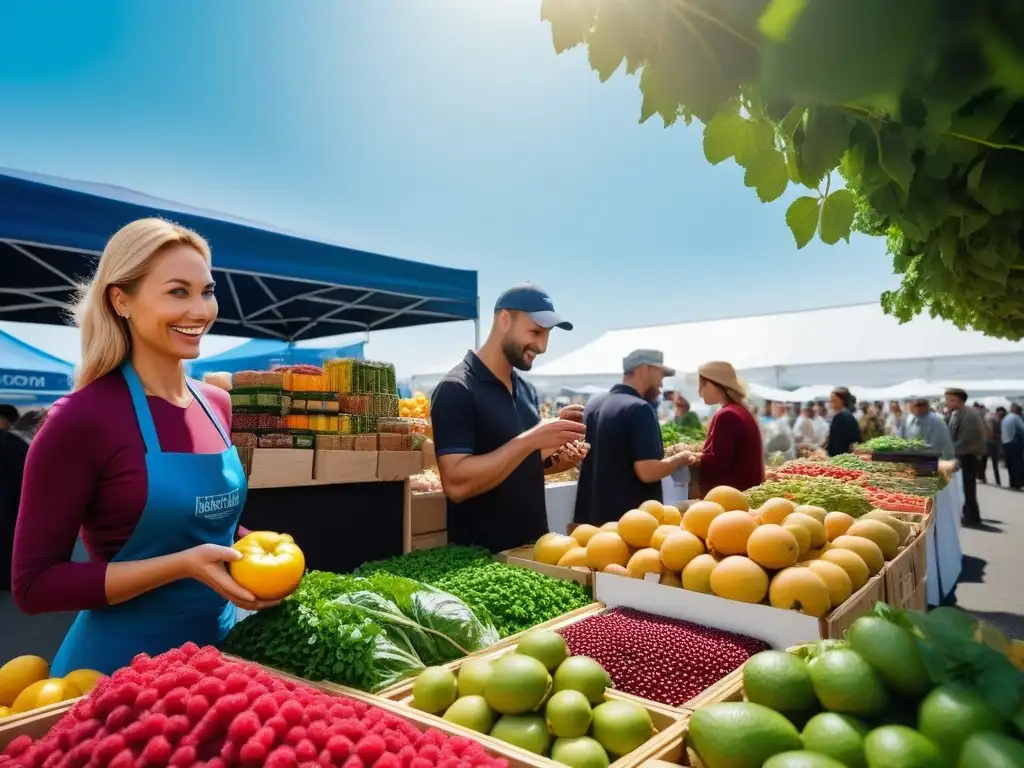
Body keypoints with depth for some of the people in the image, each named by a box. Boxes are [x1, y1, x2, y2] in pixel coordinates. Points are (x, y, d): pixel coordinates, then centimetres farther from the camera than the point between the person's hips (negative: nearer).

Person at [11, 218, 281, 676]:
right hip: (120, 663, -6)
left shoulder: (217, 405, 1)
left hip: (219, 648, 6)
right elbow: (34, 584, -15)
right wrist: (182, 565, -24)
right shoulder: (82, 417, -17)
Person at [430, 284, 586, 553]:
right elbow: (457, 484, -24)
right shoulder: (456, 389, -16)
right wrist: (529, 440, -27)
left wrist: (556, 458, -3)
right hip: (480, 556, -7)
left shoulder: (526, 390, 7)